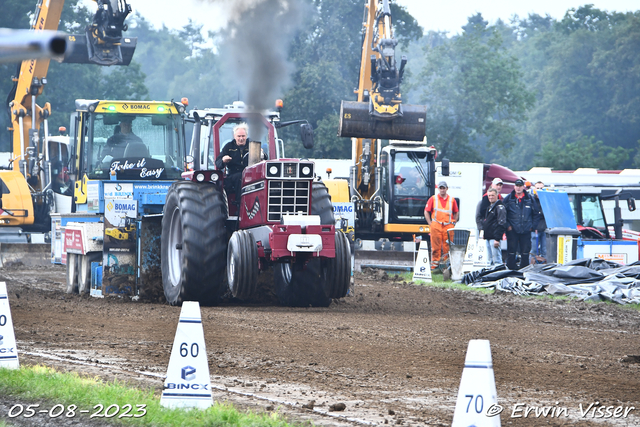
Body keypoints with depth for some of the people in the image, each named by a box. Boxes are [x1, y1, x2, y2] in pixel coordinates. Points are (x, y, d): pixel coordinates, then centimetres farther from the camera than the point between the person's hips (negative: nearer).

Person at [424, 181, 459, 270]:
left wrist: (453, 223, 9)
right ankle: (434, 265, 1)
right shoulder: (433, 199, 6)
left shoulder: (452, 200, 12)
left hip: (448, 227, 1)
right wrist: (430, 224, 0)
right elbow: (426, 212, 7)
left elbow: (456, 213, 21)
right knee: (436, 247, -3)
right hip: (436, 226, -1)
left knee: (447, 248, -2)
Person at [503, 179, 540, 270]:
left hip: (526, 230, 2)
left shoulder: (529, 199, 8)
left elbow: (536, 214, 13)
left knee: (525, 252, 4)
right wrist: (507, 225, -4)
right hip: (512, 230, -2)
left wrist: (532, 226, 4)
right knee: (511, 251, -3)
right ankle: (511, 267, 2)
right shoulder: (508, 198, 3)